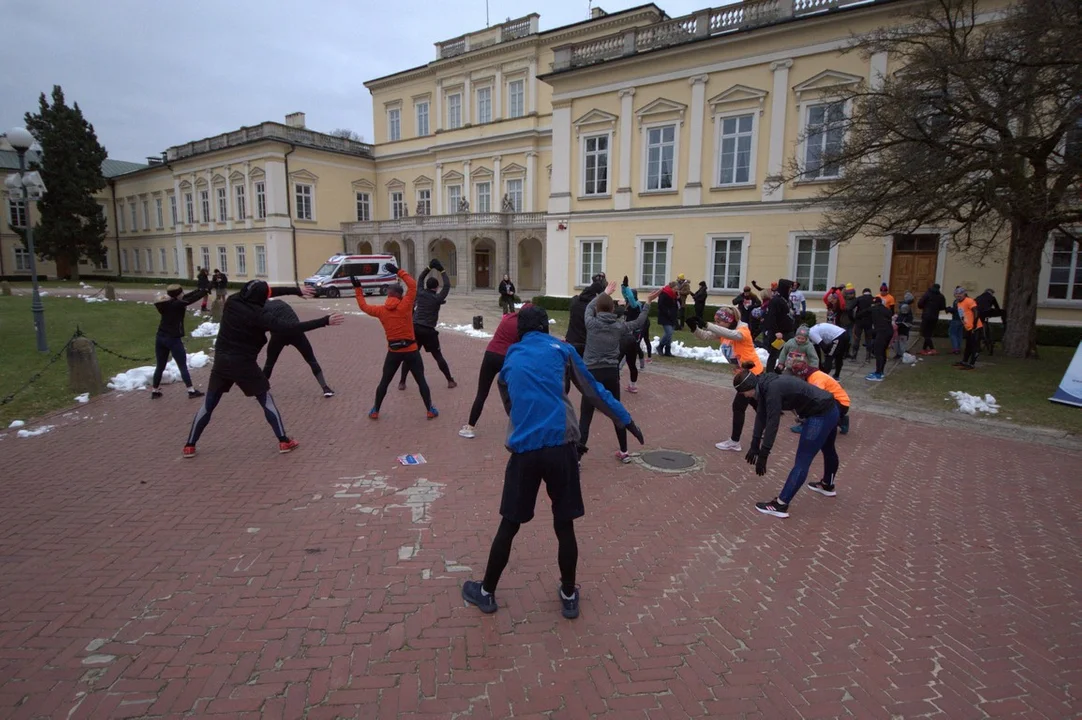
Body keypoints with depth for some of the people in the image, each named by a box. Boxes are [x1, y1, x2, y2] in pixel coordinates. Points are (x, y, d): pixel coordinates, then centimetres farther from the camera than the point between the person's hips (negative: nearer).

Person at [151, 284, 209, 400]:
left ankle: (154, 390, 21)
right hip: (173, 339, -7)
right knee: (183, 366, 3)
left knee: (160, 366, 15)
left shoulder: (166, 303, 6)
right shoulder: (177, 304, -15)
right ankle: (191, 390, 7)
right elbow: (192, 299, -10)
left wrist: (201, 290, 11)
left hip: (160, 337, 7)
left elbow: (186, 297, 11)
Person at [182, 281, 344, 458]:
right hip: (244, 363, -5)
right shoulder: (258, 316, -19)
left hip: (221, 361, 5)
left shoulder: (232, 301, -2)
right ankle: (284, 442, 9)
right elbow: (291, 327, -23)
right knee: (266, 401, 8)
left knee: (208, 405, 15)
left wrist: (297, 290, 16)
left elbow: (268, 292, 9)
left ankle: (190, 446, 20)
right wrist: (325, 321, -24)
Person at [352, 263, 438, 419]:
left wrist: (358, 288, 24)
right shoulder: (405, 306, -11)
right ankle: (430, 410, 10)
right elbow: (412, 285, -8)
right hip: (411, 350, -2)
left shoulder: (380, 310, -1)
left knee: (384, 381, 15)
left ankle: (375, 411, 22)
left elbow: (364, 306, 16)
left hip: (393, 352, 3)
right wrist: (398, 271, -5)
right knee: (421, 380, 7)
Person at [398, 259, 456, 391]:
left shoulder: (420, 294, 6)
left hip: (415, 328, 3)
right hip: (428, 330, -3)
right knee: (438, 356, 6)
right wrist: (441, 270, 1)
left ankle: (402, 383, 10)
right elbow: (447, 285, 0)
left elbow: (420, 279, 21)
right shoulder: (437, 298, -4)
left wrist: (429, 267, 18)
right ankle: (450, 381, 10)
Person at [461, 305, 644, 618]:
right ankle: (568, 596, 28)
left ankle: (486, 592, 30)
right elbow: (593, 390, 10)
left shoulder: (510, 359, 18)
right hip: (560, 446, -1)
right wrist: (627, 420, 19)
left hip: (523, 450, 2)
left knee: (509, 525, 15)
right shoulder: (560, 349, 9)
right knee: (564, 525, 13)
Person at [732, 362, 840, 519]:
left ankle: (780, 506, -1)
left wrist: (763, 455, -24)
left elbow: (772, 424, -28)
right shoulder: (765, 386, 0)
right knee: (828, 450, 32)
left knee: (801, 462, -6)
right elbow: (761, 416, 5)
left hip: (820, 415, -10)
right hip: (829, 410, 10)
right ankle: (827, 485, 56)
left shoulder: (772, 389, -28)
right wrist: (755, 445, 5)